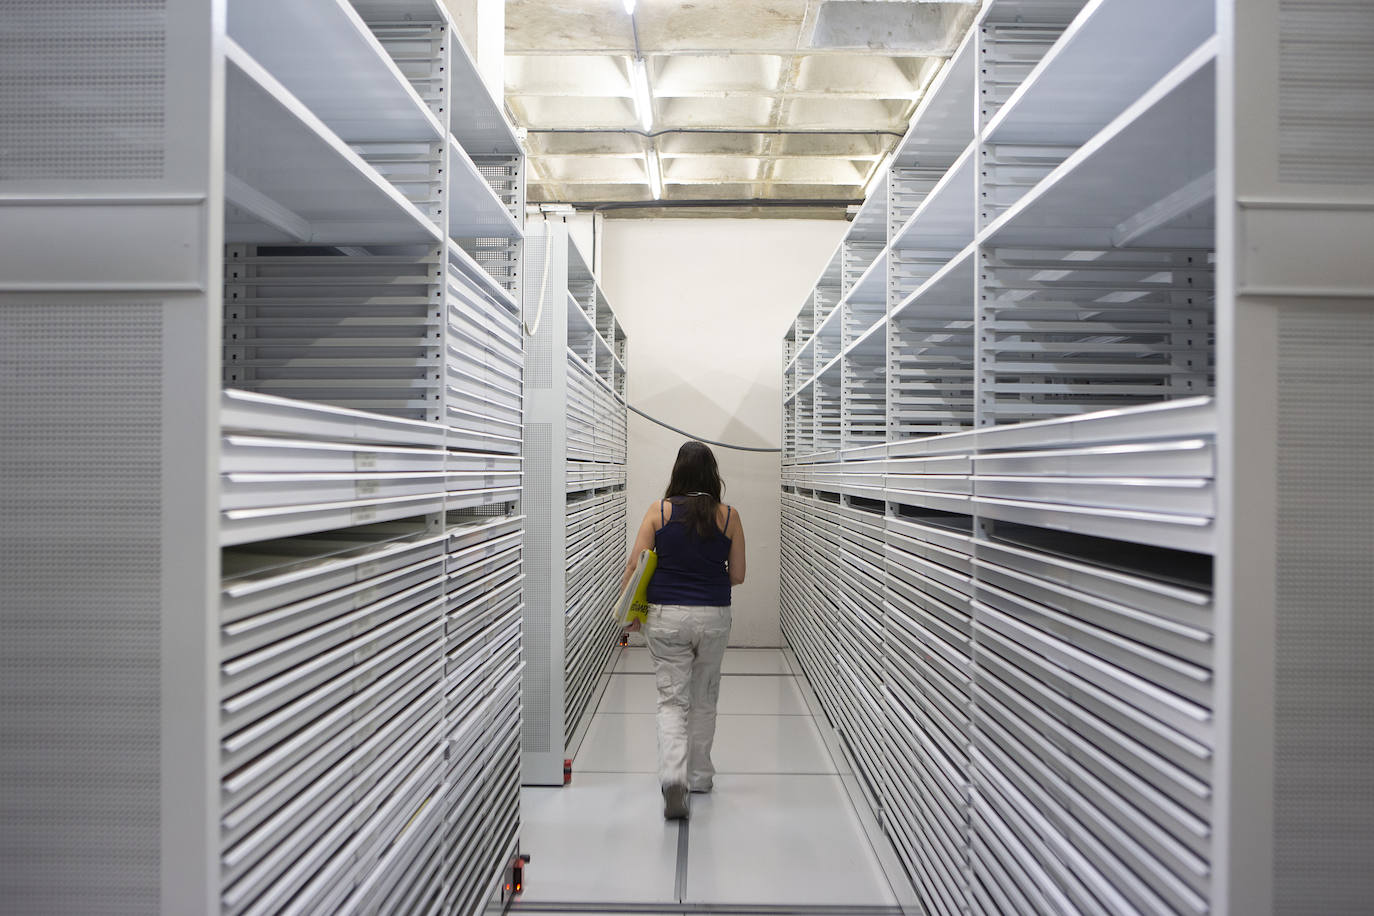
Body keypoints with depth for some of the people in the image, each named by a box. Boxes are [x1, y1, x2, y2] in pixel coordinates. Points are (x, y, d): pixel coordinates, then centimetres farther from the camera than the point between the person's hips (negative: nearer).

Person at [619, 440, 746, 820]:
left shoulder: (659, 511, -5)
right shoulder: (728, 516, -2)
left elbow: (635, 566, -7)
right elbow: (737, 575, 3)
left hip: (666, 616, -1)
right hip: (714, 617, 1)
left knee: (672, 700, 6)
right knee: (704, 699, 18)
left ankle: (673, 775, -13)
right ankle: (699, 775, 30)